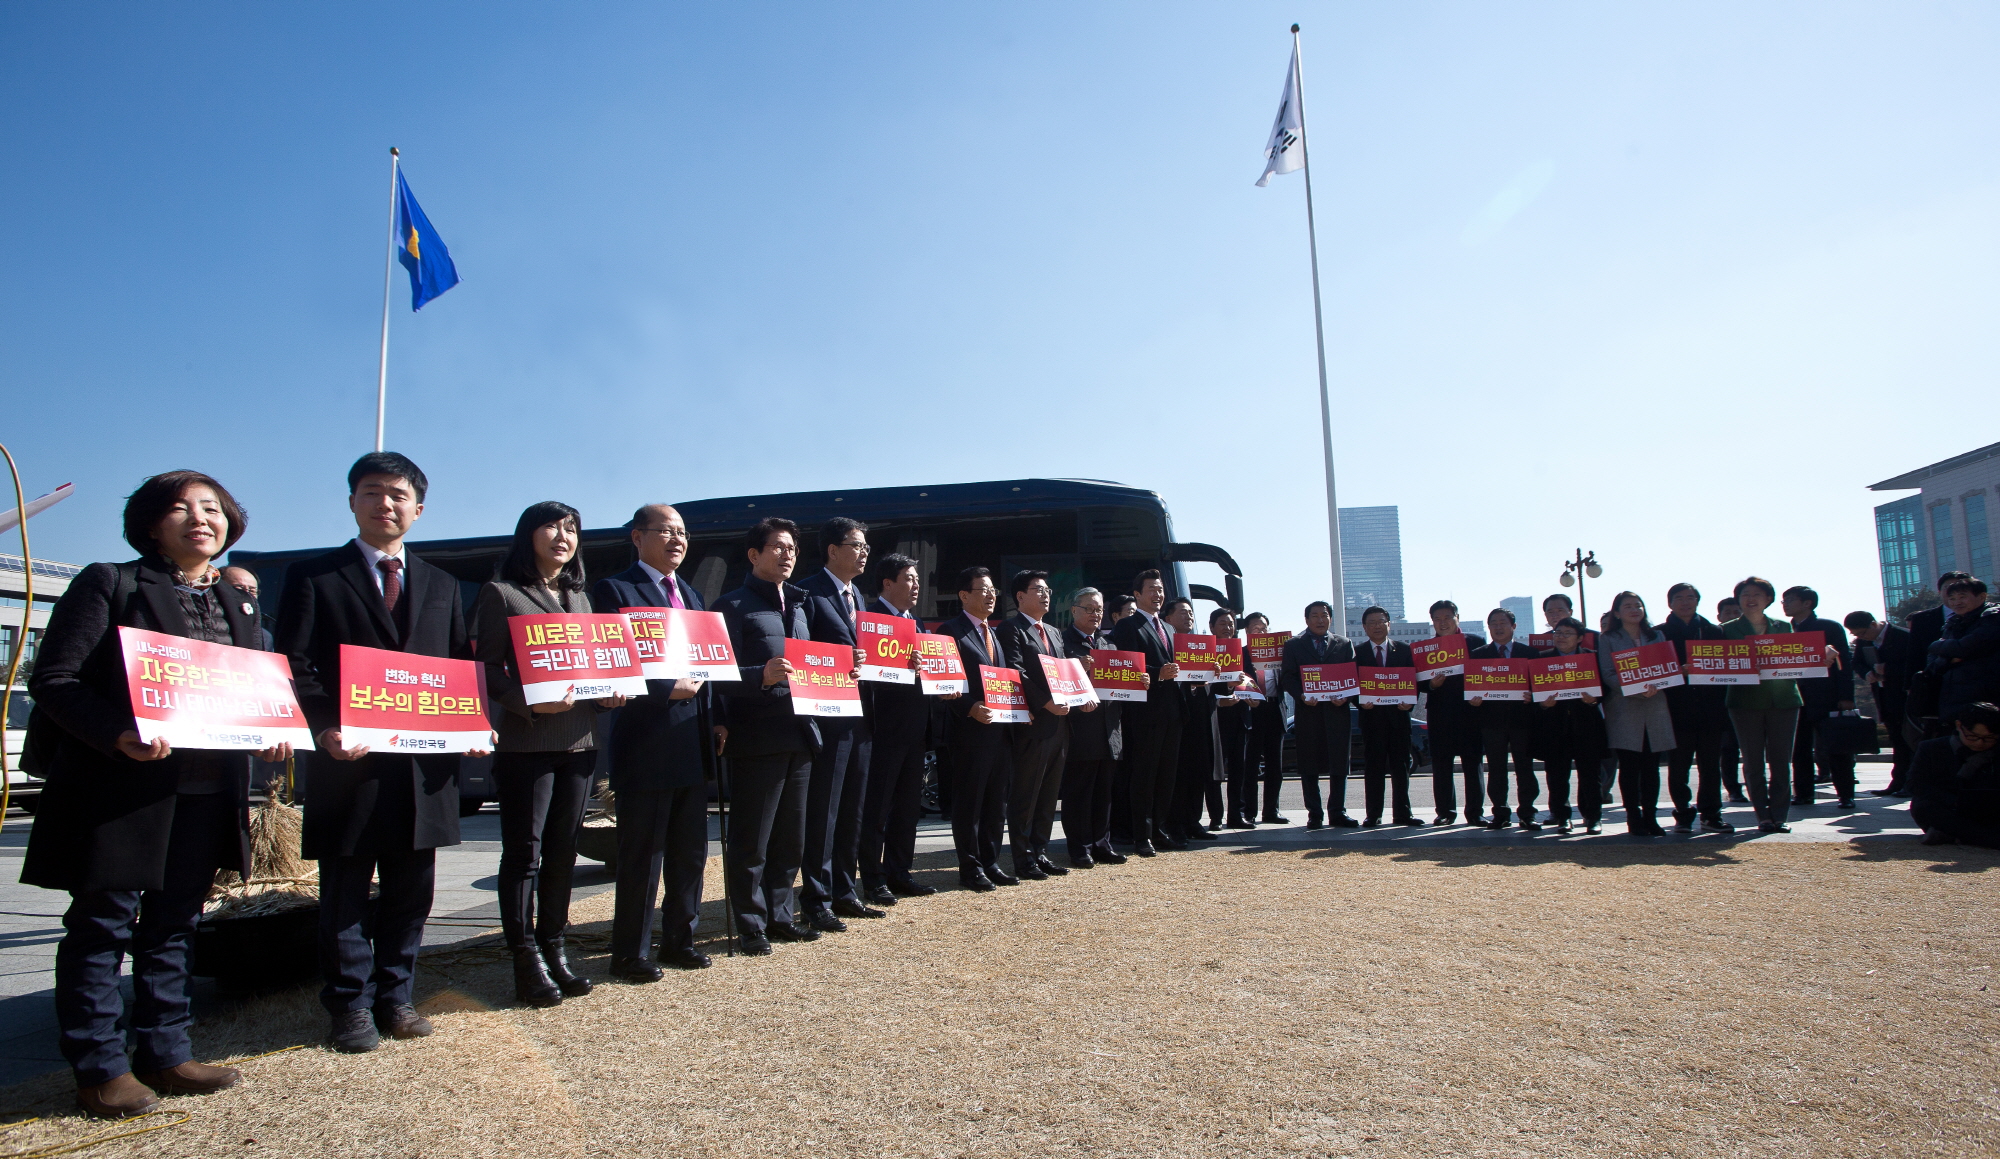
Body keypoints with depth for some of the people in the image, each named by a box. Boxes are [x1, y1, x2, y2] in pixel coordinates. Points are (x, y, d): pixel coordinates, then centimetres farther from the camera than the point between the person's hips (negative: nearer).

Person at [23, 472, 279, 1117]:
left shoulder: (239, 605, 15)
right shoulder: (109, 584, -3)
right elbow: (53, 680, -9)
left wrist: (272, 734, -2)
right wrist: (118, 735, -24)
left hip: (208, 794, 5)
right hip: (123, 790, -5)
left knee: (174, 926, 15)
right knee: (103, 925, 6)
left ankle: (165, 1054, 26)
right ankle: (101, 1069, 18)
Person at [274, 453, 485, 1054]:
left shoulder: (441, 586, 16)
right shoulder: (313, 577, 3)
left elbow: (462, 667, 15)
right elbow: (294, 667, -4)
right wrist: (324, 728, -20)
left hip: (425, 766, 4)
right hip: (350, 762, -3)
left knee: (410, 892, 12)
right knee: (346, 894, 7)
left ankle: (395, 996, 25)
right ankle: (351, 1005, 21)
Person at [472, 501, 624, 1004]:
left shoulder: (579, 596, 18)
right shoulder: (501, 593, -1)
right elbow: (488, 671, -6)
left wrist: (606, 694, 1)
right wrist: (530, 702, -21)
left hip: (578, 740, 6)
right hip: (526, 742, -6)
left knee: (562, 850, 10)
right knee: (524, 851, -1)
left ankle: (554, 949, 19)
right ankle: (526, 961, 7)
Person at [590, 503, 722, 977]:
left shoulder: (692, 595, 18)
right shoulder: (615, 589, -5)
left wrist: (716, 720, 7)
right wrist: (667, 689, -19)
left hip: (694, 744, 7)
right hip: (646, 745, -7)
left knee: (691, 850, 14)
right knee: (642, 854, 2)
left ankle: (679, 939, 27)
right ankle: (630, 953, 14)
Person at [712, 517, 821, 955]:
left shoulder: (797, 604, 18)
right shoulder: (733, 605, -5)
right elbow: (724, 676, -13)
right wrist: (762, 676, -29)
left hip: (799, 734, 7)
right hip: (757, 738, -7)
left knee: (790, 839, 14)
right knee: (751, 841, 0)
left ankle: (780, 916, 25)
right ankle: (750, 925, 11)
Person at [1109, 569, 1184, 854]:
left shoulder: (1168, 629, 22)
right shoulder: (1127, 626, -4)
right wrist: (1159, 673, -24)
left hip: (1172, 710, 8)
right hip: (1145, 710, -8)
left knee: (1166, 775, 12)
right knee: (1143, 774, -3)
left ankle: (1158, 830, 20)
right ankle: (1142, 836, 3)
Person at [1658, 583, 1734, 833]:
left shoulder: (1714, 631, 12)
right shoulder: (1660, 633, 5)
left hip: (1710, 708, 2)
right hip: (1678, 710, -2)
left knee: (1711, 765, 5)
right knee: (1679, 765, 2)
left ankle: (1711, 814, 13)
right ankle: (1683, 815, 10)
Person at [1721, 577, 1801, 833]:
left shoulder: (1783, 627, 13)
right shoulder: (1728, 629, 7)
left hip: (1783, 699, 1)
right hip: (1745, 701, -1)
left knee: (1781, 760, 1)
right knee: (1753, 761, 0)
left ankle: (1779, 815, 6)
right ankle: (1764, 816, 6)